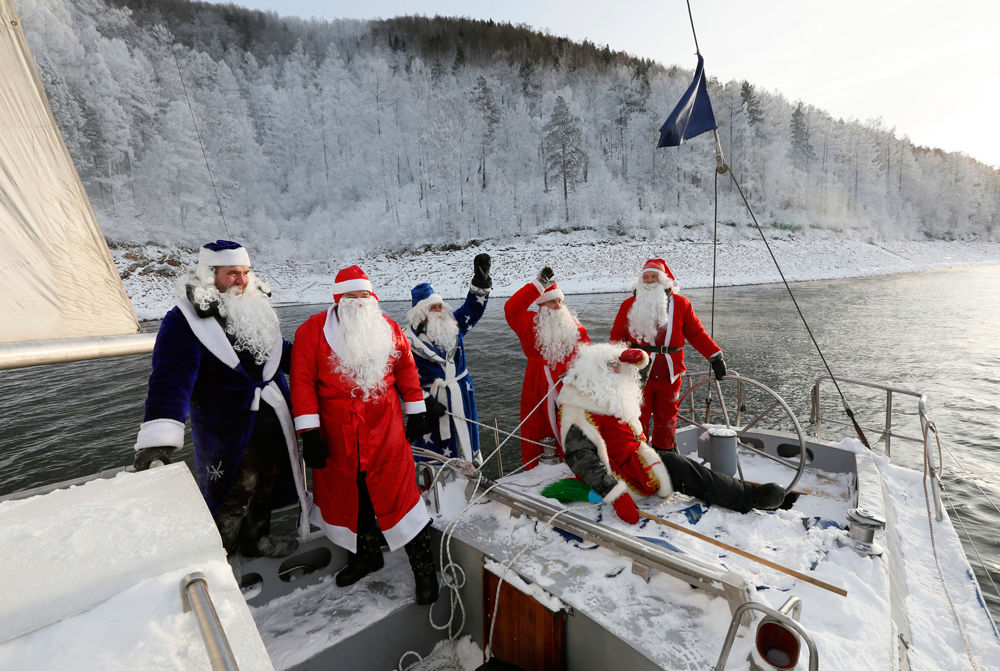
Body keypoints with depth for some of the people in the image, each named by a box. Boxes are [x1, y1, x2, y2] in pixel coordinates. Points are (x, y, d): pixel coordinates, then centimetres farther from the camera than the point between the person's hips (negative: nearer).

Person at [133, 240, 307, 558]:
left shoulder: (255, 308, 5)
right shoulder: (184, 320, -16)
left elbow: (279, 351, 19)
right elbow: (171, 379, -26)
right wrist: (156, 441, -35)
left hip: (272, 420, 6)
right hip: (226, 427, -6)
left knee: (265, 483, 21)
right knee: (231, 495, 7)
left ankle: (255, 538, 46)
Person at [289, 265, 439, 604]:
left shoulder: (389, 329, 2)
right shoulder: (314, 330, -4)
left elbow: (407, 369, 10)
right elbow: (302, 380, -6)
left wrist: (416, 412, 12)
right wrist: (308, 433, -9)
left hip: (385, 432, 0)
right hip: (337, 436, 1)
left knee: (399, 495, 0)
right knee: (349, 495, 16)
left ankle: (423, 566, 16)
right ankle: (366, 555, 40)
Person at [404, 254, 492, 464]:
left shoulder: (453, 324, 0)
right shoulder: (408, 339, -15)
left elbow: (472, 308, 7)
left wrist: (481, 280, -6)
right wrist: (425, 403, -21)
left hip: (463, 397, 6)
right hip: (433, 401, -5)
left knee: (468, 439, 21)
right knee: (436, 449, 3)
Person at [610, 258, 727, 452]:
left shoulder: (680, 304, 6)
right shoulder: (629, 304, 4)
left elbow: (697, 334, 9)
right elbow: (617, 336, 8)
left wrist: (715, 356, 4)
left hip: (669, 372, 1)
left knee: (666, 417, 13)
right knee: (637, 416, 2)